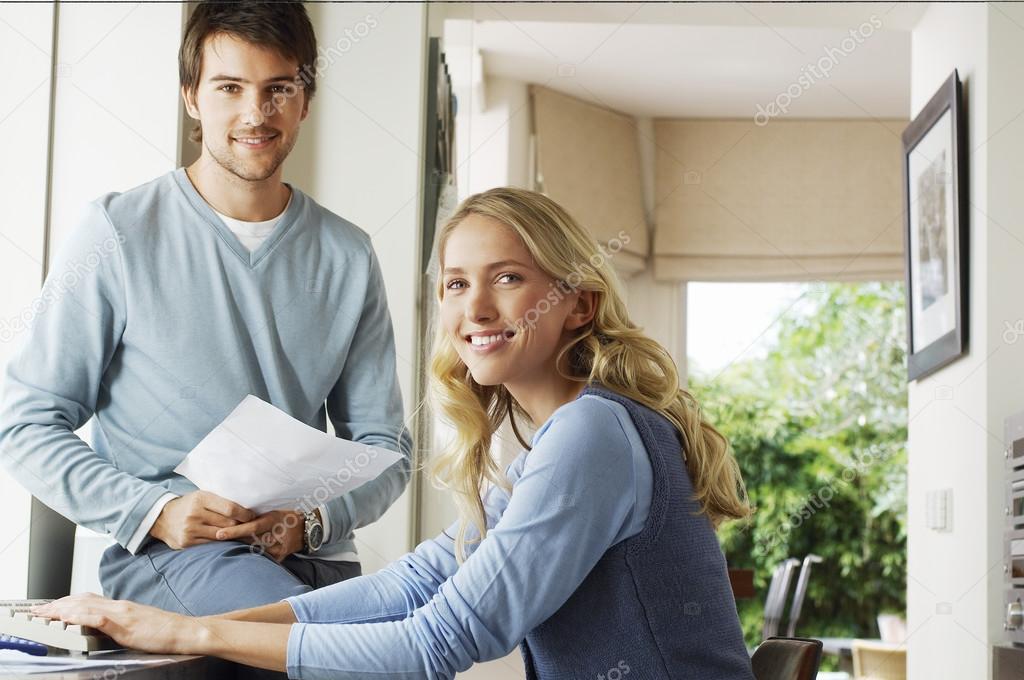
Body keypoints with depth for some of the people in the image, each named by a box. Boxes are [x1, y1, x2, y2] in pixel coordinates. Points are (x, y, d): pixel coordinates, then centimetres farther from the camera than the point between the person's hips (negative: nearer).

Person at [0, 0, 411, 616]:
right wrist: (155, 510, -14)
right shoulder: (119, 235, 1)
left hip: (311, 555, 4)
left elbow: (385, 445, 14)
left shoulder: (347, 257, 11)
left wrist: (312, 521, -7)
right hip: (160, 556, -4)